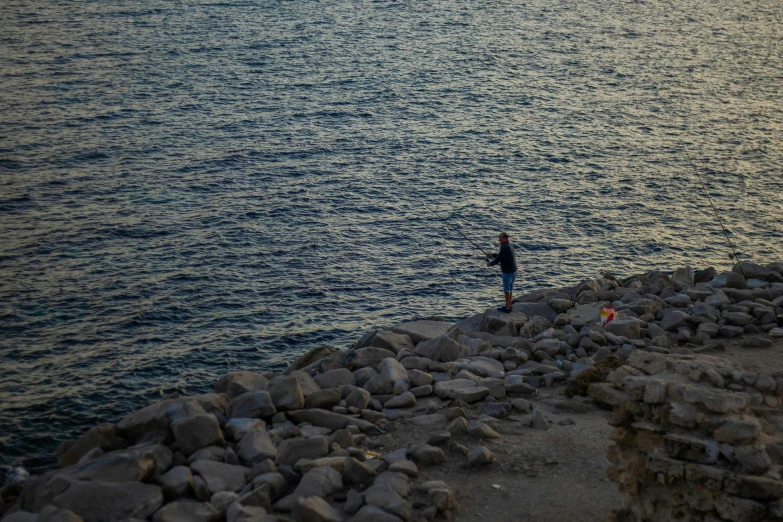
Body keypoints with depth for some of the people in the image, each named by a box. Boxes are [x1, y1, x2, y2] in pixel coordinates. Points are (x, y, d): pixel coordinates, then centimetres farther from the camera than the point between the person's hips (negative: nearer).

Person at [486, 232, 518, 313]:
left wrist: (490, 263, -4)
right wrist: (492, 255, 16)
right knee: (510, 289, 17)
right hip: (513, 270, 9)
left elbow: (498, 259, -20)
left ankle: (507, 308, 7)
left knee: (507, 289, 1)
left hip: (507, 272, -9)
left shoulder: (504, 247, -22)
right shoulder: (509, 245, 9)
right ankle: (509, 305, 25)